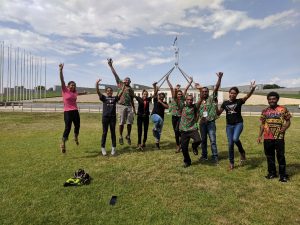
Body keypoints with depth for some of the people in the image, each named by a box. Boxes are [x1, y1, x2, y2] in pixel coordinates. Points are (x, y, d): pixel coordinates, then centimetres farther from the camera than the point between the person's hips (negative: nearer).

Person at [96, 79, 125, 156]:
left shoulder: (115, 98, 7)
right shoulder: (104, 98, 3)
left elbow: (121, 93, -2)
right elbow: (98, 92, -9)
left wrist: (124, 85, -12)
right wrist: (97, 83, -22)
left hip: (113, 117, 1)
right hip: (105, 117, -1)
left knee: (113, 133, 7)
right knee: (104, 133, 6)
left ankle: (113, 148, 14)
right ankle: (103, 148, 16)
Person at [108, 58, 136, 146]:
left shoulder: (131, 89, 16)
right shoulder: (120, 84, 8)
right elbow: (115, 75, 4)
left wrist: (134, 108, 13)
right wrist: (111, 66, 0)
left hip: (129, 107, 3)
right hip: (122, 106, -3)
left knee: (130, 122, 1)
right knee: (121, 122, 0)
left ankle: (128, 136, 18)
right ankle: (121, 137, 13)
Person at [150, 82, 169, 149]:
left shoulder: (164, 103, 11)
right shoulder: (155, 100, 6)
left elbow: (167, 107, -10)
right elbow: (155, 94, -10)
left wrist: (161, 102, -14)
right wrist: (155, 86, -25)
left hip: (161, 118, 4)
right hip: (154, 115, -4)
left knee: (159, 131, 7)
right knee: (159, 119, -41)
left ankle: (157, 143, 23)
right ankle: (155, 129, -16)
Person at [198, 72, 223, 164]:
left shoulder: (212, 98, -1)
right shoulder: (200, 102, 10)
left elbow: (216, 88, -14)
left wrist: (219, 78, -26)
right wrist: (200, 118, -4)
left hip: (211, 122, -4)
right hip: (202, 123, 4)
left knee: (213, 140, -6)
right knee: (203, 140, 13)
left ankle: (215, 156, 2)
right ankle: (204, 155, 25)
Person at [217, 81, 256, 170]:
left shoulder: (239, 101, -2)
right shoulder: (225, 103, 5)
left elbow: (247, 96, -20)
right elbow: (218, 113, 6)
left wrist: (252, 89, -38)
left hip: (238, 124, -3)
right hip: (229, 125, 3)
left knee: (235, 139, -28)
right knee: (230, 144, 5)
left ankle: (242, 152, 5)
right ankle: (231, 163, 20)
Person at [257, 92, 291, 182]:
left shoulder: (283, 109, -1)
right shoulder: (265, 111, 9)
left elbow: (288, 121, 3)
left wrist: (284, 128, -17)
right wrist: (260, 136, 9)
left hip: (279, 137, -3)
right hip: (267, 138, 4)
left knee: (280, 156, 2)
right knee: (269, 156, 12)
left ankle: (283, 175, 15)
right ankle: (272, 173, 26)